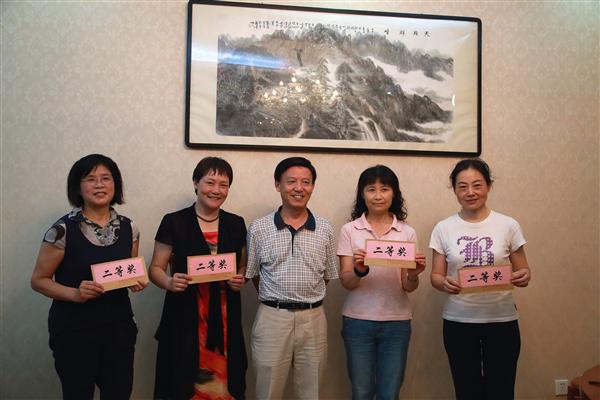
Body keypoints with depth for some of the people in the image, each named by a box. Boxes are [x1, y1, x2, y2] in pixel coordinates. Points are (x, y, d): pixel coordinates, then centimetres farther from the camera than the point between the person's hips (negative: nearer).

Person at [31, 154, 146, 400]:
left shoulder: (128, 228, 2)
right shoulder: (63, 230, -11)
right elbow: (39, 280, -5)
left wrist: (136, 283, -7)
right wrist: (75, 293, -21)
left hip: (118, 326, 4)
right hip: (73, 329, -3)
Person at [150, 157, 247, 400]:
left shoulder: (236, 224, 8)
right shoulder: (174, 222, -2)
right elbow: (155, 268, 2)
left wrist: (241, 280, -3)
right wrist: (169, 282, -17)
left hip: (225, 319, 3)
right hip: (184, 317, -2)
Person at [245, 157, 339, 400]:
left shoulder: (325, 230, 3)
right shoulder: (259, 228, -2)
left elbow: (328, 275, 11)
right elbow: (251, 274, 6)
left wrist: (308, 300, 7)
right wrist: (275, 301, 4)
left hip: (313, 319, 2)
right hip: (272, 318, -1)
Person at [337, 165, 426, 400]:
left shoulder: (407, 232, 2)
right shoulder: (349, 230, -1)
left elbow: (408, 287, 1)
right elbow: (346, 282, -5)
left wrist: (414, 275, -21)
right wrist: (359, 271, -26)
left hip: (396, 321, 1)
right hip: (358, 321, -1)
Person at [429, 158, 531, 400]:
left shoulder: (508, 226, -2)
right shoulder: (443, 229, -1)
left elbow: (522, 270, 5)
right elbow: (436, 276, 1)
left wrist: (523, 277, -18)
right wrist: (444, 284, -21)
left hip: (502, 320, 0)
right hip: (458, 321, 1)